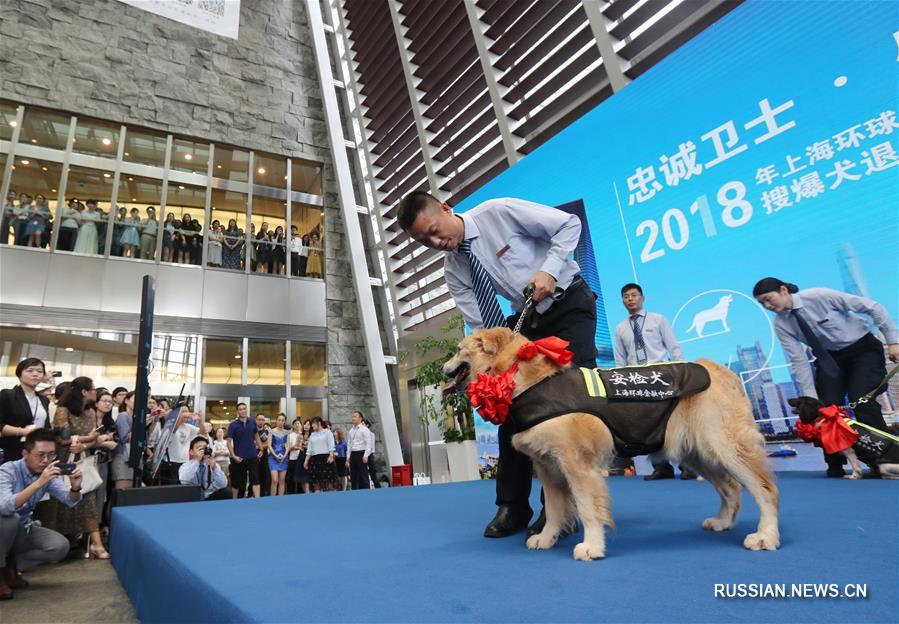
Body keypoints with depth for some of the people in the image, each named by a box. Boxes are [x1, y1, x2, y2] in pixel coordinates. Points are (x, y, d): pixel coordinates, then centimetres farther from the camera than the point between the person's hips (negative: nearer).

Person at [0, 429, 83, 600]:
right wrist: (38, 483, -52)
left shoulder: (49, 474, -8)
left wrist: (75, 488, -39)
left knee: (61, 546, -17)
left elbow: (70, 501, -17)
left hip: (23, 529, 4)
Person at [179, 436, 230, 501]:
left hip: (210, 498, 1)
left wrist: (214, 468, -26)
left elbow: (222, 485, -13)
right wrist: (197, 461, -29)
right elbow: (185, 482, -27)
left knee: (226, 493, -25)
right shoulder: (185, 466, -4)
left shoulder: (214, 465, 1)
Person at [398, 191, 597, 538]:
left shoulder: (499, 212, -19)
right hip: (528, 318, 5)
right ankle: (513, 506, 8)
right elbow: (481, 326, -7)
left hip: (570, 304, -5)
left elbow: (569, 224, -12)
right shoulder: (453, 269, -5)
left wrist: (549, 270, -24)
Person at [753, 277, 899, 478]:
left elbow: (872, 307, -18)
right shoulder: (781, 324, -13)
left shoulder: (820, 296, -26)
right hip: (829, 357, 4)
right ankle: (835, 465, 7)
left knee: (862, 401, -18)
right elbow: (798, 360, -13)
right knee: (827, 406, -8)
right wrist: (810, 395, -17)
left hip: (863, 349, -3)